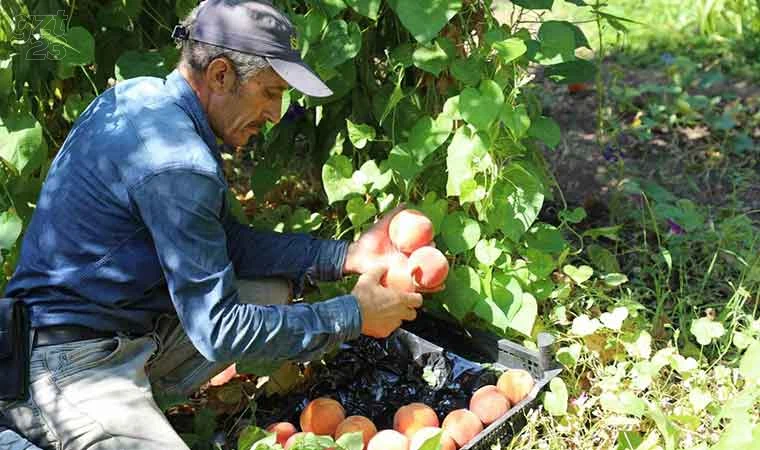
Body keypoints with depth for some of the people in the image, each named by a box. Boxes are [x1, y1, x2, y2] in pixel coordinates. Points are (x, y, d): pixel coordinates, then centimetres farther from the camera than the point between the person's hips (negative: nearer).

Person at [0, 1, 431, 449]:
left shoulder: (142, 94, 4)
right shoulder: (177, 162, -25)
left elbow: (227, 241, 9)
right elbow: (218, 331, -22)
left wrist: (346, 255, 2)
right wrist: (355, 315, -14)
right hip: (70, 368, -9)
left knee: (273, 286, 10)